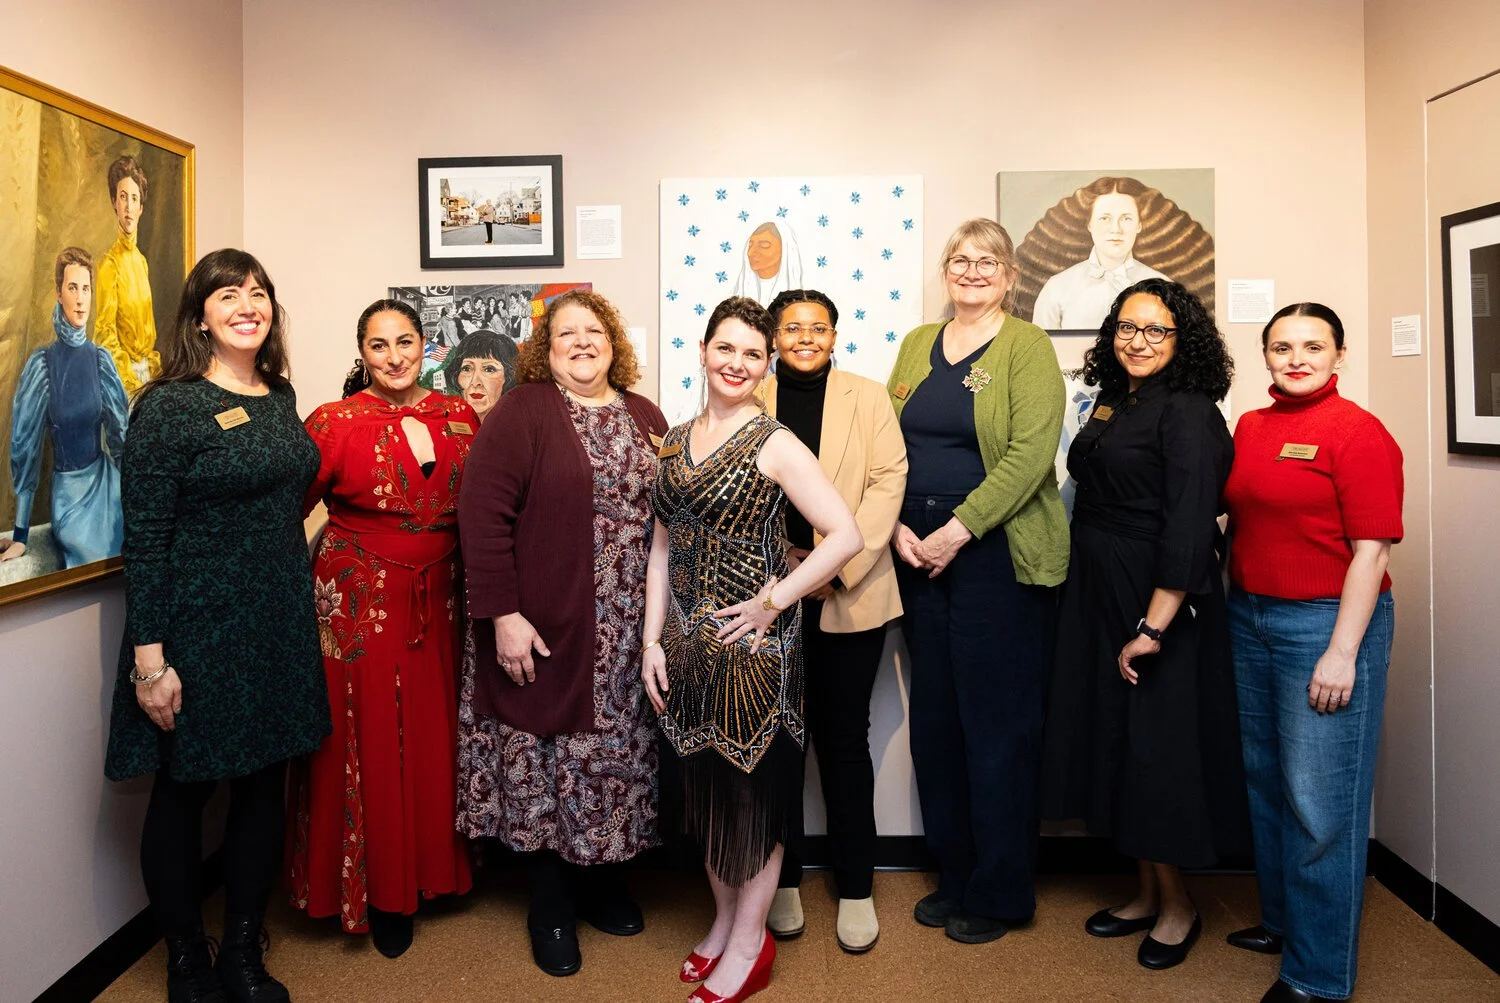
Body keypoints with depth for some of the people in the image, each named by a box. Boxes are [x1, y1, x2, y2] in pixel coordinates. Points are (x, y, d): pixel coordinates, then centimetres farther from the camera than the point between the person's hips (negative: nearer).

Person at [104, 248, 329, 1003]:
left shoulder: (280, 397, 8)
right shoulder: (168, 406, -11)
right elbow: (144, 541, -13)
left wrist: (298, 608, 12)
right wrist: (149, 658, -16)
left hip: (280, 627, 6)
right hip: (199, 631, -6)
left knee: (265, 786, 14)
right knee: (184, 791, 10)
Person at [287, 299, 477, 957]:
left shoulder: (459, 417, 4)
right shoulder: (335, 423, -7)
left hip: (439, 602, 4)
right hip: (358, 602, -3)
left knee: (434, 734, 11)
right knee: (369, 741, 5)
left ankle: (434, 866, 32)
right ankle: (379, 892, 23)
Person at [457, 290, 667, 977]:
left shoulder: (644, 417, 11)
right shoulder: (520, 413, -6)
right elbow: (484, 516, -12)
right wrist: (503, 615, -16)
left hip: (630, 633, 5)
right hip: (547, 630, -4)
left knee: (616, 753, 13)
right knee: (546, 761, 6)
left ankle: (603, 879, 34)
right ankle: (551, 907, 25)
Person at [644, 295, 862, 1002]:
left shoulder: (774, 445, -10)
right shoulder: (676, 440, 8)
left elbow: (845, 536, -15)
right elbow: (663, 546, 9)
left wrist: (773, 600, -16)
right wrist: (652, 639, 4)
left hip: (752, 640, -6)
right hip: (688, 641, 6)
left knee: (754, 784, 6)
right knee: (704, 783, 15)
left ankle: (748, 946, 23)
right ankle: (724, 920, 35)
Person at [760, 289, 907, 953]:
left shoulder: (868, 398, 6)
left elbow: (887, 482, -3)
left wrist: (837, 564, -12)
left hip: (850, 596, -1)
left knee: (844, 739, 6)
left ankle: (855, 889, 20)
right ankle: (782, 881, 25)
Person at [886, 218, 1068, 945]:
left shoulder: (1027, 347, -3)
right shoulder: (917, 345, 14)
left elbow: (1031, 453, -14)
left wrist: (958, 530, -18)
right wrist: (898, 526, -5)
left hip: (995, 554, -5)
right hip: (918, 553, 6)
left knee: (996, 723, 2)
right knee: (934, 718, 11)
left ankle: (1000, 894, 20)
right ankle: (953, 876, 28)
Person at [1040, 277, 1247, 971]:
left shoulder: (1188, 413, -13)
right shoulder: (1113, 402, 11)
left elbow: (1187, 528, -20)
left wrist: (1154, 626, -23)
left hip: (1160, 602, -8)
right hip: (1098, 597, 8)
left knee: (1157, 748, 3)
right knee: (1114, 738, 14)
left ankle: (1178, 906, 23)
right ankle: (1147, 893, 30)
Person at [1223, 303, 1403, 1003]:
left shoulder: (1358, 433, -11)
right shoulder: (1250, 428, 9)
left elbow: (1371, 551, -14)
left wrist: (1342, 654, -18)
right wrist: (1232, 610, 10)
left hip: (1328, 625, -7)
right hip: (1249, 620, 7)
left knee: (1319, 800, 0)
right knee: (1265, 781, 16)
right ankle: (1281, 920, 35)